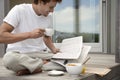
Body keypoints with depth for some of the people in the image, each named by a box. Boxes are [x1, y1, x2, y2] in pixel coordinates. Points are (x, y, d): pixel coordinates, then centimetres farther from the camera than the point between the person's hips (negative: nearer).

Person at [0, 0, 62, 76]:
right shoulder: (19, 10, -12)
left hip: (39, 54, 5)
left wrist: (54, 49, 1)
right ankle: (43, 64, -18)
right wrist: (29, 34, -27)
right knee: (9, 58, -39)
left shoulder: (49, 16, 5)